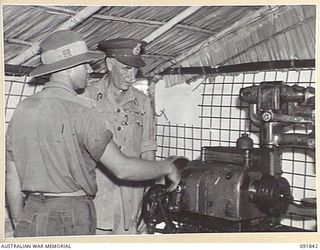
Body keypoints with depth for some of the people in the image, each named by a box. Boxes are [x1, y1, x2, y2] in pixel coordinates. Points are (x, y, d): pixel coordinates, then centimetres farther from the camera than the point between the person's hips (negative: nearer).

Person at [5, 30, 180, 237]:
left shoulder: (22, 109, 5)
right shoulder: (81, 111, -14)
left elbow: (12, 179, 9)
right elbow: (122, 169, -14)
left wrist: (19, 226, 19)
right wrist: (167, 167, 1)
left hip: (30, 218, 6)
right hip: (70, 217, -6)